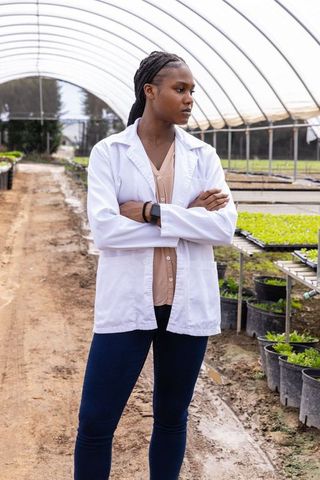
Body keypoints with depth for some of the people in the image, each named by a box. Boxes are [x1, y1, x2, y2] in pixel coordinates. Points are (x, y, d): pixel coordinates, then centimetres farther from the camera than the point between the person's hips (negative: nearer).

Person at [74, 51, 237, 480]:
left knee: (172, 416, 16)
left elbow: (225, 227, -9)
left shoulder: (203, 155, 4)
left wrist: (151, 211, -16)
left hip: (188, 305, 2)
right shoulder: (108, 152, -1)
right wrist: (187, 218, -13)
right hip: (128, 304, -2)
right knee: (95, 422, 3)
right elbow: (104, 229, -15)